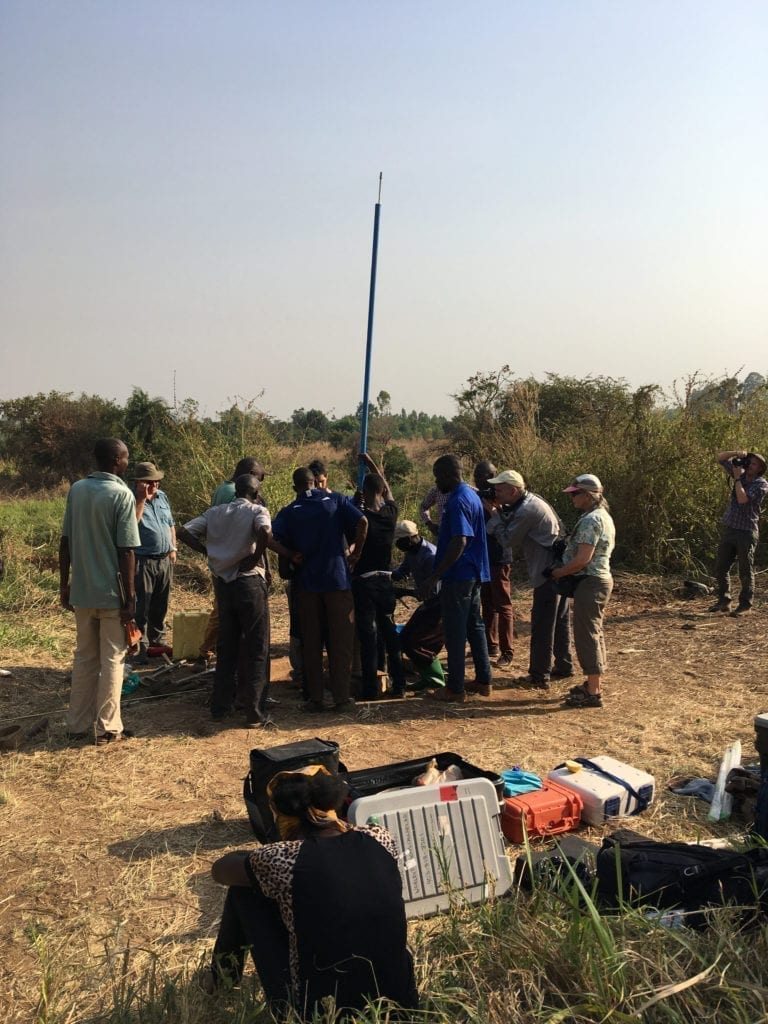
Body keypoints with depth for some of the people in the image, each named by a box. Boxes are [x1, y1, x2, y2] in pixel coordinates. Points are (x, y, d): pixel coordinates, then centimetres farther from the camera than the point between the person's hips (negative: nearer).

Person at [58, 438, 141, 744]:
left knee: (84, 657, 16)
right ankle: (107, 728, 11)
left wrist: (64, 584, 14)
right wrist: (130, 598, -11)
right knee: (112, 660, 5)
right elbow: (126, 551, -16)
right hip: (111, 593, -5)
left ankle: (78, 724, 22)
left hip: (81, 591, 6)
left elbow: (65, 541, 6)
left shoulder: (76, 490, 3)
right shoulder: (122, 494, -14)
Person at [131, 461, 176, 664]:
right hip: (143, 561, -7)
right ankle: (140, 647, 2)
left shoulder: (162, 496, 11)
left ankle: (158, 641, 30)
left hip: (165, 560, 7)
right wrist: (142, 498, -24)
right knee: (141, 607, -3)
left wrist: (173, 548, 10)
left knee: (160, 606, 17)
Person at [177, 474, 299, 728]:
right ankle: (255, 713, 4)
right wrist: (256, 556, -13)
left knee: (226, 646, 16)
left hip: (223, 582, 5)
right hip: (249, 582, -5)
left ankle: (220, 707, 21)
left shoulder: (214, 512, 11)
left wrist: (209, 550, 5)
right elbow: (264, 533, -27)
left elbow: (184, 532, 4)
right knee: (256, 649, 2)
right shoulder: (257, 511, -5)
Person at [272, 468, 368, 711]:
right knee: (341, 640, 7)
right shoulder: (335, 500, 2)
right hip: (338, 579, -1)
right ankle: (341, 697, 9)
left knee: (311, 642, 10)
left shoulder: (289, 512, 3)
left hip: (307, 582, 1)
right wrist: (356, 553, 1)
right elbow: (362, 522, -11)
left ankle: (315, 698, 13)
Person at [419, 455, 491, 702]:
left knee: (455, 632, -2)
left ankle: (454, 689, 5)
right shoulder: (471, 495, 13)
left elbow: (459, 542, -26)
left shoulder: (457, 501, -19)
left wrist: (434, 577, -25)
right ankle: (483, 681, 23)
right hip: (474, 574, 10)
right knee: (475, 627, 15)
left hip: (457, 577, -10)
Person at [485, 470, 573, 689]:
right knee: (560, 621, 19)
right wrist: (499, 510, 1)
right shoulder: (530, 500, 11)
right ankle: (563, 666, 31)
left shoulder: (526, 511, -20)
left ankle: (539, 677, 3)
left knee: (542, 626, -3)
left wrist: (494, 513, -6)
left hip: (548, 573, -10)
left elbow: (507, 540, -13)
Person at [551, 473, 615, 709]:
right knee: (594, 633, 18)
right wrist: (564, 569, 11)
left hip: (590, 583, -11)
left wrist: (558, 573, -11)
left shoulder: (591, 520, -19)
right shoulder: (603, 515, 14)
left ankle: (593, 693, 0)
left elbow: (582, 559, -24)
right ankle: (594, 684, 29)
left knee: (587, 635, -5)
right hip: (601, 579, 11)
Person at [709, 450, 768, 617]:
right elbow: (720, 457, 13)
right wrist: (737, 454, -5)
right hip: (728, 528, 6)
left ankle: (745, 605, 10)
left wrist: (737, 478, -13)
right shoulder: (740, 473, 8)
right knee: (721, 567, 10)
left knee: (745, 571, 0)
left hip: (746, 532, -6)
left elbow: (742, 499, -23)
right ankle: (724, 601, 21)